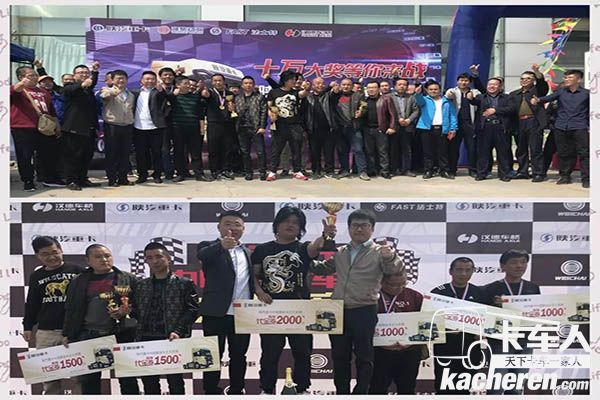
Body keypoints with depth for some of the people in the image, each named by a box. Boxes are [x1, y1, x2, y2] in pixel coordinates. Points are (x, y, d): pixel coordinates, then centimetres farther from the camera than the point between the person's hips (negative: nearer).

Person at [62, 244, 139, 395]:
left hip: (122, 335, -2)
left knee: (128, 380, 4)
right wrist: (67, 335, 6)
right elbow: (71, 310, 12)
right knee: (88, 381, 8)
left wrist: (127, 311, -14)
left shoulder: (128, 279, 3)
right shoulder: (78, 282, 10)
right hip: (89, 337, 2)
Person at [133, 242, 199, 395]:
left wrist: (178, 331, -17)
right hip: (146, 339, 5)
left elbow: (192, 310, -5)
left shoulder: (184, 283, 3)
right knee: (149, 382, 8)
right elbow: (137, 312, 20)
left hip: (171, 339, -4)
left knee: (175, 381, -1)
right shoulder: (141, 285, 17)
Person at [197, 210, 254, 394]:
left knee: (239, 356, 11)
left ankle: (236, 390, 22)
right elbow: (202, 256, -26)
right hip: (216, 312, -4)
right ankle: (211, 391, 12)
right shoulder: (209, 247, -2)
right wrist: (222, 245, -46)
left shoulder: (247, 251, 15)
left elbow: (251, 280, 17)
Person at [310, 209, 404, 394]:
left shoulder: (380, 252, -2)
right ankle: (341, 392, 27)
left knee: (364, 357, 5)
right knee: (339, 356, 14)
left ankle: (361, 393, 16)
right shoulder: (340, 253, 13)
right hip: (338, 311, 5)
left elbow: (394, 270, -20)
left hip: (364, 312, -5)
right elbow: (323, 268, 26)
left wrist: (391, 258, -43)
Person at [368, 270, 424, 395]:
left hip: (409, 353, 2)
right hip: (380, 353, -2)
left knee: (407, 389, 12)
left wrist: (423, 345, 1)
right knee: (377, 389, 4)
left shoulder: (415, 297, 4)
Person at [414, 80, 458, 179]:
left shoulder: (447, 101, 13)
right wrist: (418, 93, -38)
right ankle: (428, 171, 10)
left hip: (442, 129, 1)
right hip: (427, 129, -1)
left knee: (443, 152, 3)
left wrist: (453, 129, -2)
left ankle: (444, 171, 10)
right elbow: (419, 100, -14)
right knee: (428, 152, 3)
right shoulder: (425, 100, 9)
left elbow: (452, 115, 9)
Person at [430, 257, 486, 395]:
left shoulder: (479, 293, 7)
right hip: (445, 348, -2)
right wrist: (446, 328, -17)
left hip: (470, 349, 3)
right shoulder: (438, 292, -2)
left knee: (464, 388, 11)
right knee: (443, 388, 2)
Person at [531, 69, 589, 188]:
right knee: (563, 153, 9)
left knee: (584, 153, -6)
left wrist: (590, 126, 2)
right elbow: (550, 97, -8)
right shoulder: (561, 91, 10)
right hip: (561, 128, 3)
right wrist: (538, 100, -28)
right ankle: (565, 176, 21)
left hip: (579, 128, -3)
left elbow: (590, 111, 9)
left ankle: (586, 178, -3)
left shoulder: (586, 93, 5)